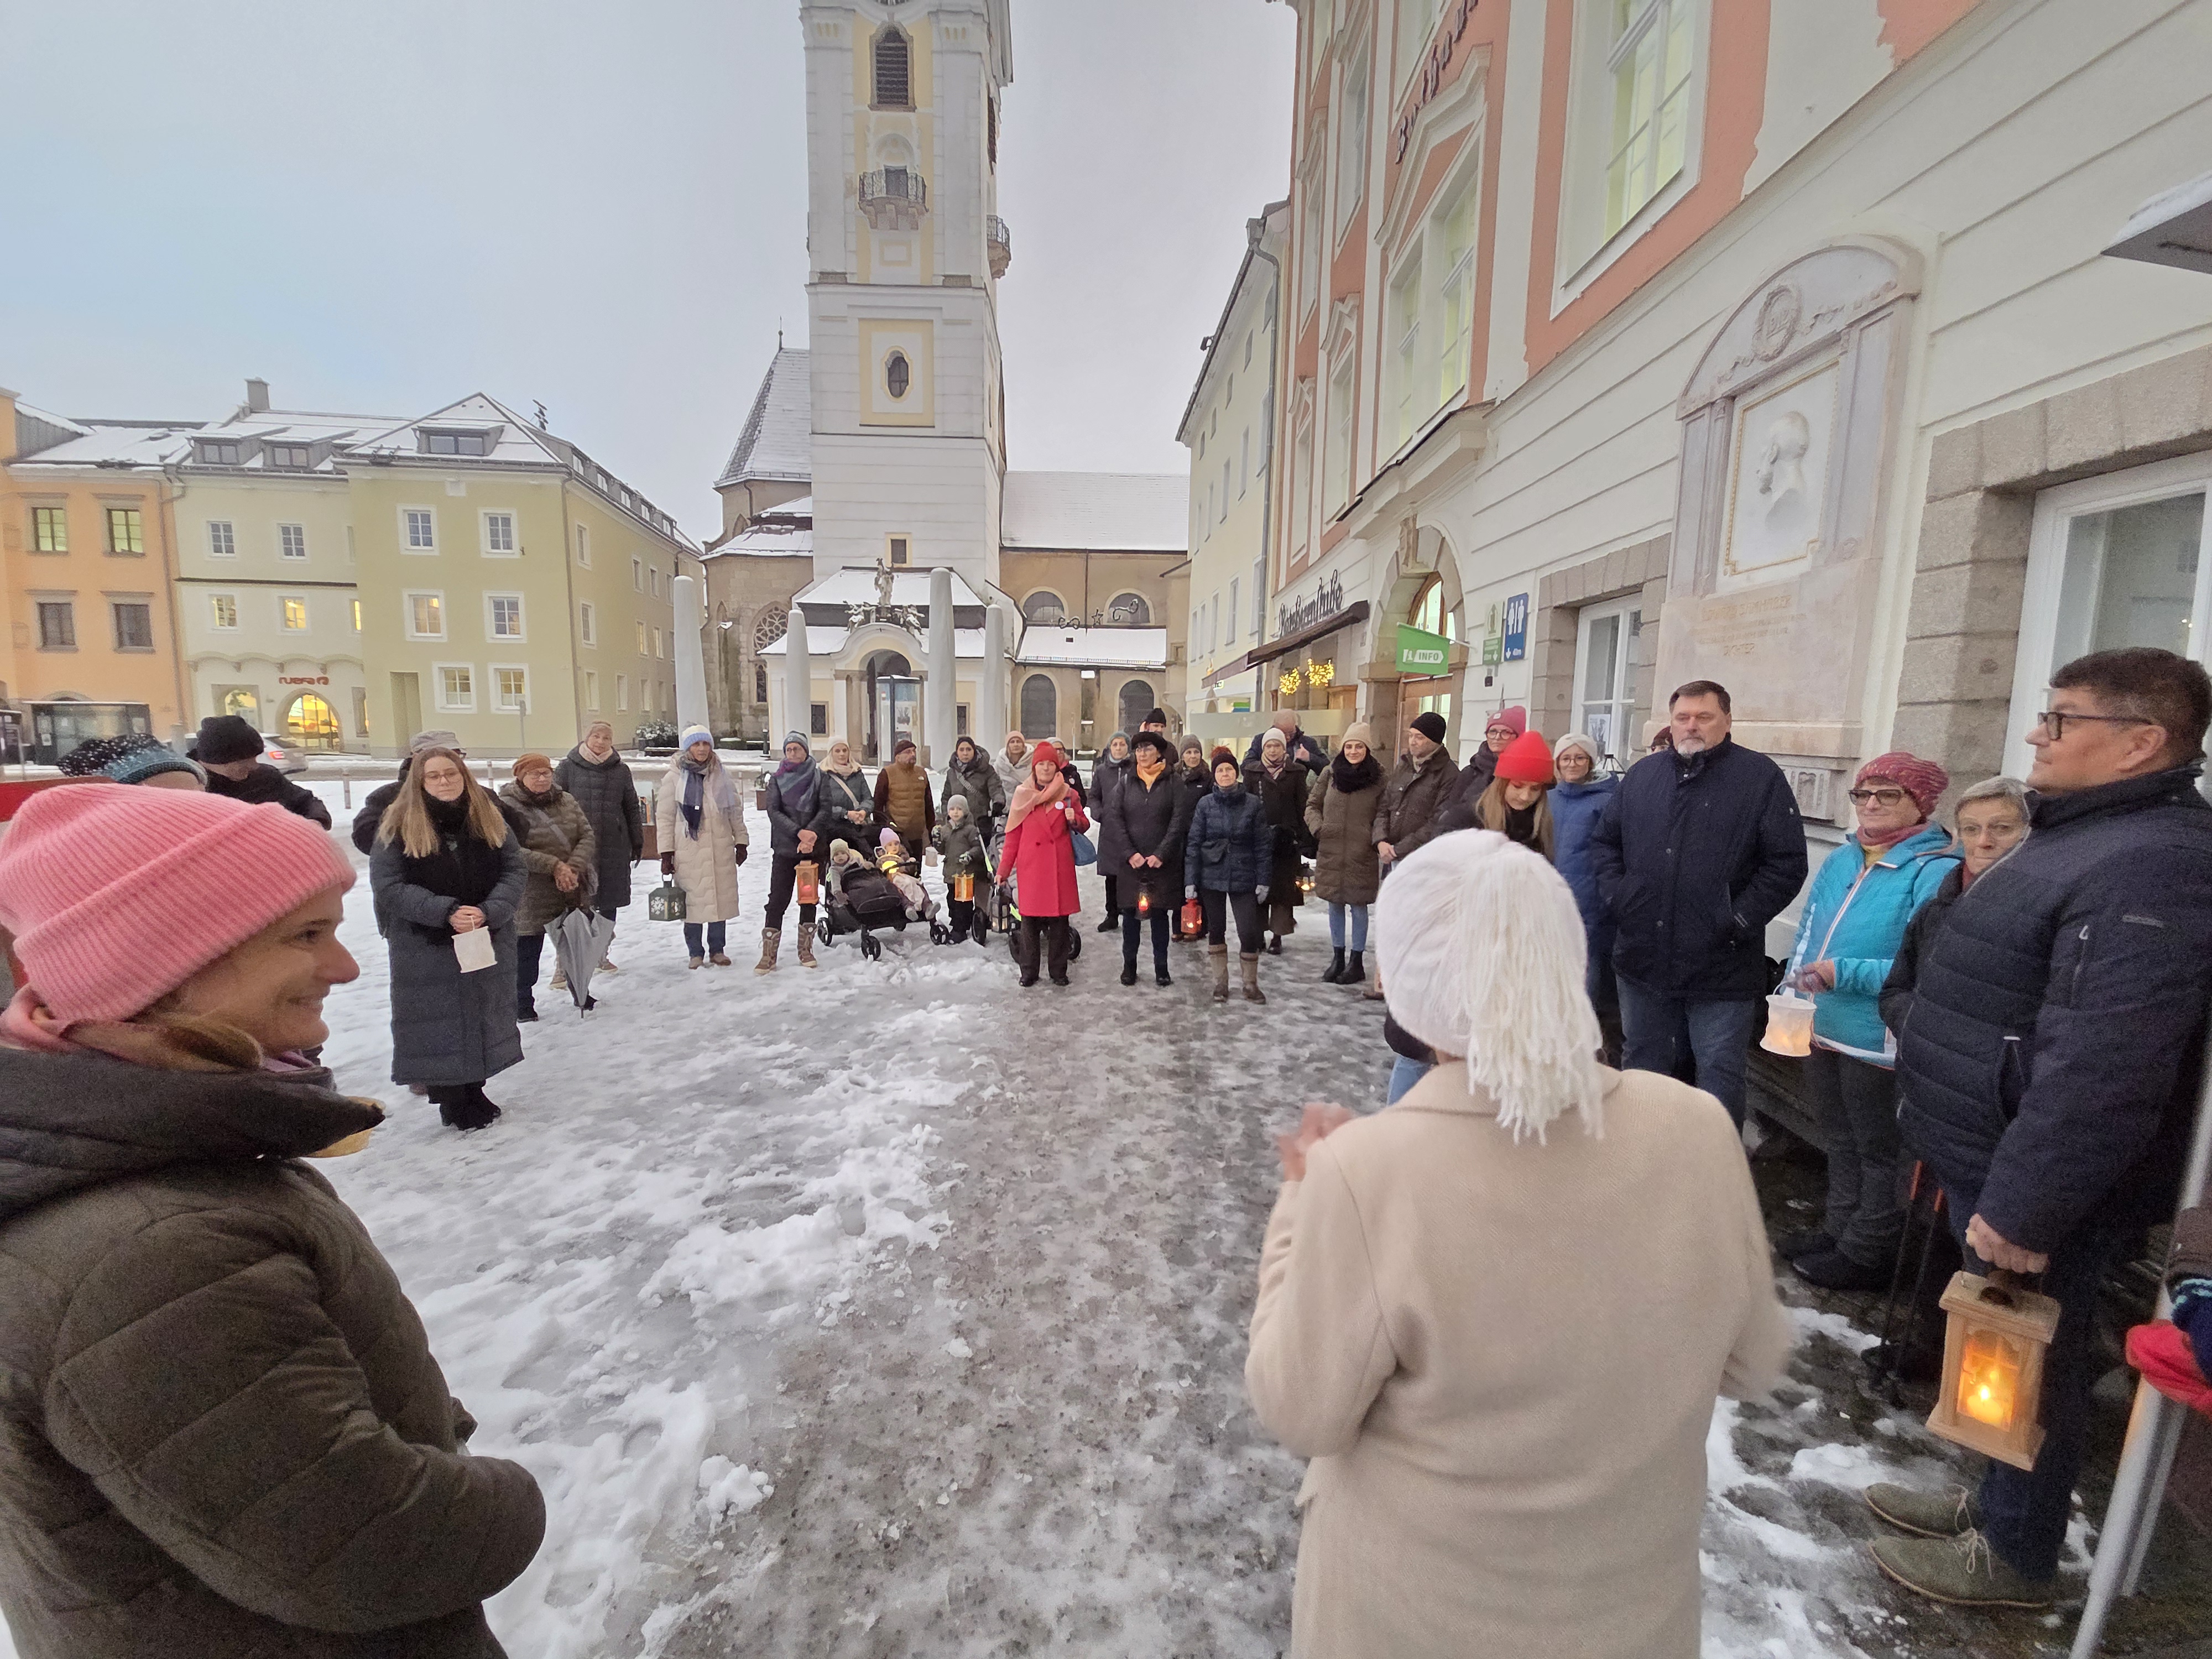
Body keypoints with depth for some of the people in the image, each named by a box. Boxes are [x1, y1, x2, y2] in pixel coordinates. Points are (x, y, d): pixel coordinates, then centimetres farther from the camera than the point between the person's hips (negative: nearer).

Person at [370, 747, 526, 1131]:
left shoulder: (489, 819, 1)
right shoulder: (399, 826, -6)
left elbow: (516, 870, -2)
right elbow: (388, 885, -11)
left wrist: (489, 912, -18)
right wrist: (446, 912, -22)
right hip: (425, 949, -3)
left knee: (483, 1017, 13)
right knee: (437, 1024, 5)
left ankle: (475, 1092, 29)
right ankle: (451, 1103, 20)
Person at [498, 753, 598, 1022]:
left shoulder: (567, 801, 5)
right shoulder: (508, 807, -10)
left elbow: (587, 837, 0)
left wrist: (574, 868, -16)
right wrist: (554, 866, -24)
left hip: (573, 891, 5)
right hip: (531, 896, -5)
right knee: (527, 950, 7)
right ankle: (523, 1005, 25)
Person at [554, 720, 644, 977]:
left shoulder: (621, 770, 7)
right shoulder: (568, 768, 2)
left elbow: (632, 809, 12)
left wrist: (637, 843, 13)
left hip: (614, 848, 2)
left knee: (610, 903, 11)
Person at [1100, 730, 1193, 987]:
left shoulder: (1173, 785, 1)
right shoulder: (1125, 784, 6)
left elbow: (1179, 822, -5)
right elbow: (1114, 819, -2)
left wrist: (1161, 855, -13)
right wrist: (1129, 853, -12)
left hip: (1163, 863, -1)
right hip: (1130, 862, 1)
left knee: (1161, 913, 6)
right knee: (1130, 912, 6)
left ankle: (1161, 966, 15)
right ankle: (1129, 964, 17)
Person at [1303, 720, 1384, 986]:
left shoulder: (1378, 778, -4)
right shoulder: (1331, 773, 3)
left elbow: (1384, 814, 0)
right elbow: (1312, 804, 12)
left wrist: (1377, 838, -15)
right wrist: (1317, 827, -3)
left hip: (1361, 855, -3)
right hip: (1331, 852, 3)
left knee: (1358, 906, 6)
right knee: (1334, 906, 13)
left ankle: (1357, 962, 20)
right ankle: (1338, 958, 27)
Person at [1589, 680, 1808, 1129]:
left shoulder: (1761, 777, -4)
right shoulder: (1643, 774, 8)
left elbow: (1787, 863, -8)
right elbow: (1604, 841, 14)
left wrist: (1738, 921, -13)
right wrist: (1617, 896, 1)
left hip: (1721, 969, -4)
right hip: (1643, 959, 4)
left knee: (1718, 1075, 5)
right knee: (1642, 1067, 19)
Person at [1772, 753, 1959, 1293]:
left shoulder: (1936, 871, -16)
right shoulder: (1839, 861, 7)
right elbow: (1807, 936, 12)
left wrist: (1844, 974, -25)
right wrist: (1795, 988, 1)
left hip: (1879, 1042, -7)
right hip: (1822, 1031, 7)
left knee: (1879, 1153, 11)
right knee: (1841, 1143, 22)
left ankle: (1867, 1255, 26)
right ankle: (1839, 1231, 38)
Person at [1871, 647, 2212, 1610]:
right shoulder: (2089, 835, 10)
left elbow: (2100, 1072, -29)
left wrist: (2024, 1207, -25)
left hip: (2031, 1189, -9)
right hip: (1993, 1164, 9)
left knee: (2030, 1361, 10)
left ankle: (2016, 1553, 30)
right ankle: (1999, 1503, 42)